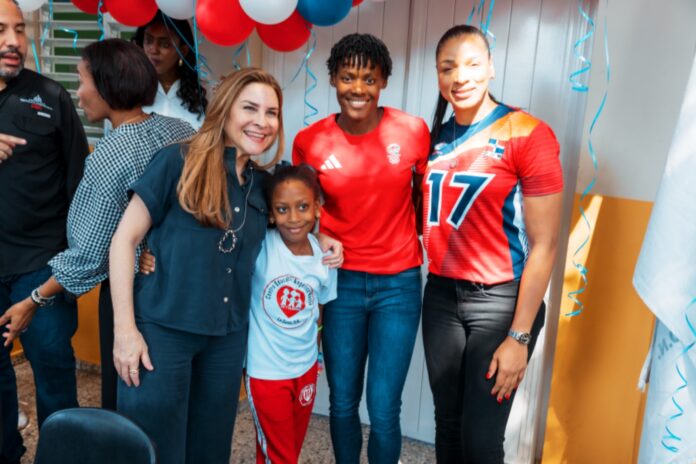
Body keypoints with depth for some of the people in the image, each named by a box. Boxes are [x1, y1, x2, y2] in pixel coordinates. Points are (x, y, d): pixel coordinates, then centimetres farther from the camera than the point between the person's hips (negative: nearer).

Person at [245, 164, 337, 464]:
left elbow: (318, 313, 5)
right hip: (266, 371, -4)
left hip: (306, 369, 4)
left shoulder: (325, 257, -7)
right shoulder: (260, 247, -20)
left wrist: (314, 352, 9)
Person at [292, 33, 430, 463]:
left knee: (383, 410, 2)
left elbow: (424, 195, 7)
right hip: (342, 281, 1)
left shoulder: (413, 131, -7)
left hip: (399, 283, -1)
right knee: (342, 404, 13)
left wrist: (416, 244, 5)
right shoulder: (310, 141, -6)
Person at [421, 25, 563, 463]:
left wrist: (519, 336, -14)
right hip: (441, 295, 5)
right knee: (447, 425, 15)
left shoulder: (528, 134, -12)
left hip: (500, 300, -5)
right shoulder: (437, 138, 6)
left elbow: (544, 245, -13)